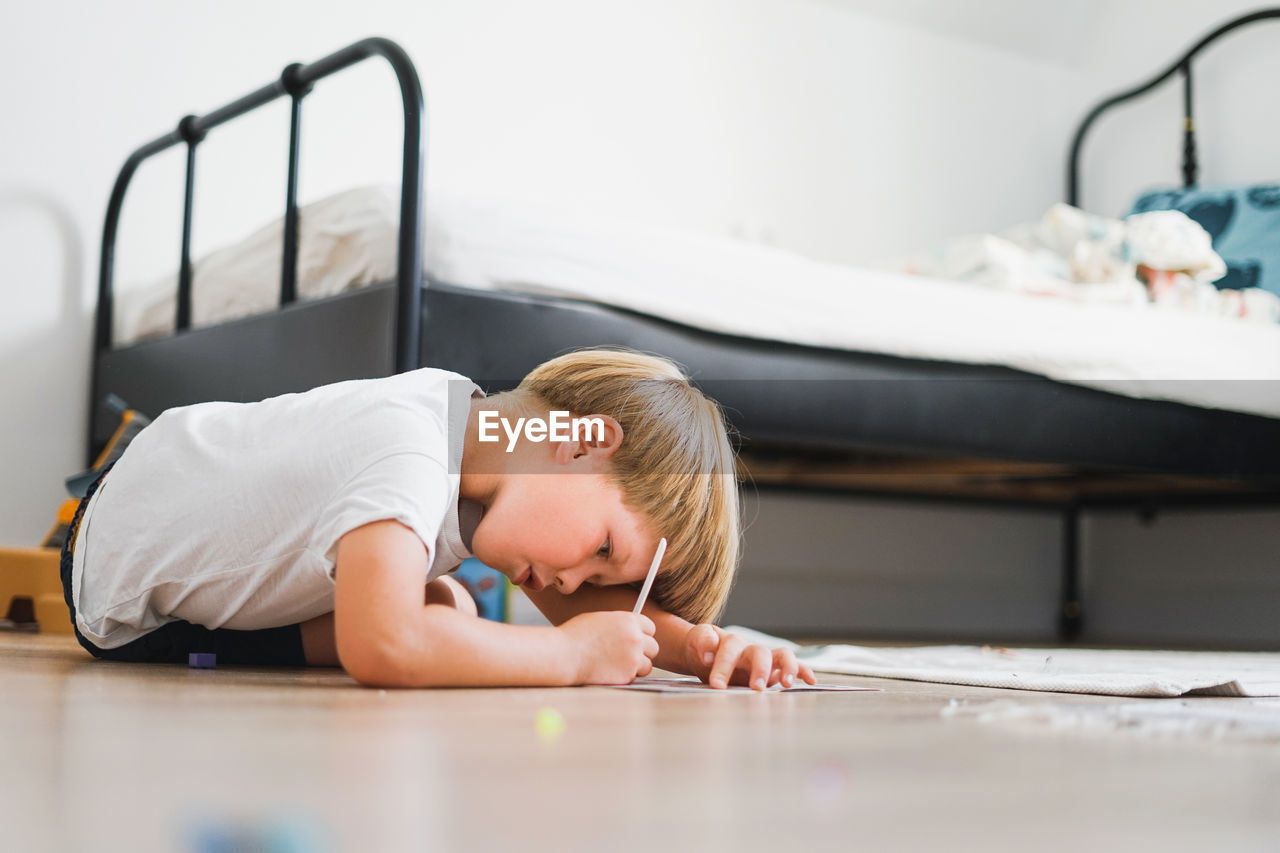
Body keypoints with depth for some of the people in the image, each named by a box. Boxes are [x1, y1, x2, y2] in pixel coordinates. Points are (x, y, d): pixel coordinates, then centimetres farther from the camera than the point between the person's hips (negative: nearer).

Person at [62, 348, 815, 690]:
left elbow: (587, 603, -7)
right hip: (130, 612, -7)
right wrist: (572, 656, -39)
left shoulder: (476, 419, -13)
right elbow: (385, 648, -52)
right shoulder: (408, 457, -38)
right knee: (442, 622, -14)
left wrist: (700, 644, -25)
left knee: (447, 613, 7)